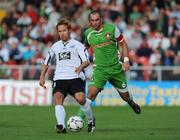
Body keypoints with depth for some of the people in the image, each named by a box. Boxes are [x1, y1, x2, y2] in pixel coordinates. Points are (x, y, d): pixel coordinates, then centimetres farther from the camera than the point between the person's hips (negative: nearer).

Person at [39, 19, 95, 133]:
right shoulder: (55, 47, 21)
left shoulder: (77, 45, 9)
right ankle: (61, 126, -39)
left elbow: (86, 61, -3)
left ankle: (91, 120, 1)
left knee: (80, 98, -26)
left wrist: (81, 66, -25)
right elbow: (46, 63, 30)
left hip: (75, 78, -3)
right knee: (58, 98, -26)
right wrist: (42, 77, 17)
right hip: (59, 79, 3)